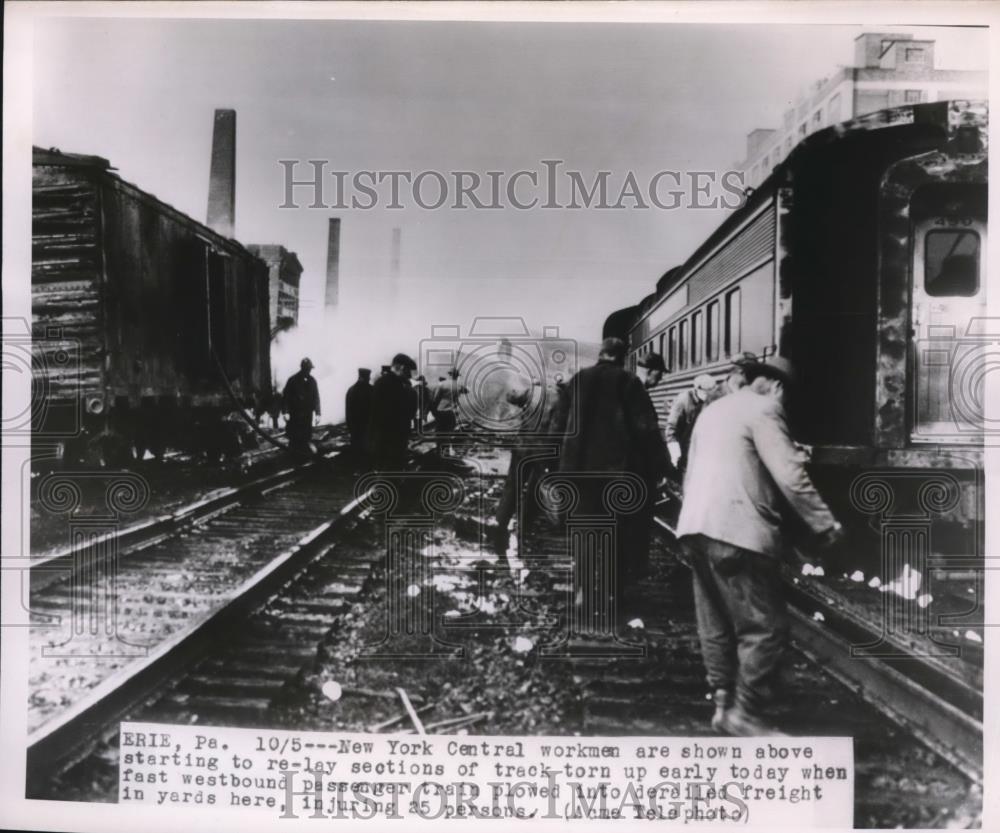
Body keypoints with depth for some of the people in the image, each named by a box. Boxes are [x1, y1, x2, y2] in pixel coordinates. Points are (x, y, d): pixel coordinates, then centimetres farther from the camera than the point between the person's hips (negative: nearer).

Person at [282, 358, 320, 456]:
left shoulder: (312, 381, 5)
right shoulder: (293, 380, -6)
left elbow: (316, 397, 7)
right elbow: (286, 397, -4)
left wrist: (317, 413, 3)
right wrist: (285, 411, -9)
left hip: (308, 414, 3)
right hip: (295, 414, -3)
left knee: (306, 436, 4)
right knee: (294, 436, -2)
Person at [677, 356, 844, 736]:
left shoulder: (713, 409, 22)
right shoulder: (763, 409, -5)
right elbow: (790, 476, -13)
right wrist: (825, 525, -7)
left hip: (695, 529, 9)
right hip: (736, 533, -9)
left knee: (716, 626, 14)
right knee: (765, 627, -2)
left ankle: (724, 704, 20)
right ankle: (744, 713, 2)